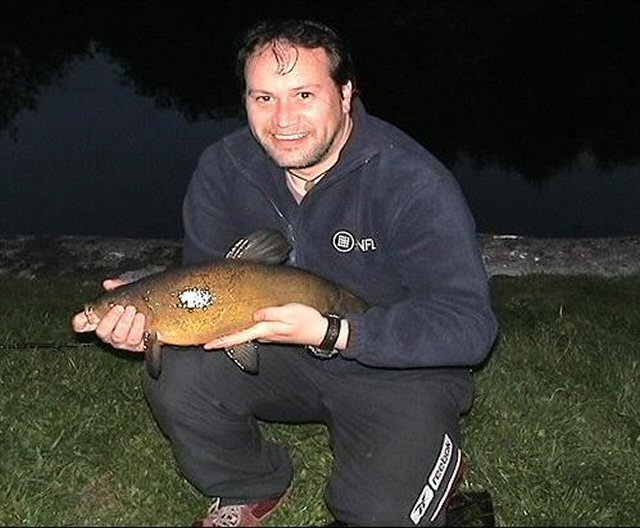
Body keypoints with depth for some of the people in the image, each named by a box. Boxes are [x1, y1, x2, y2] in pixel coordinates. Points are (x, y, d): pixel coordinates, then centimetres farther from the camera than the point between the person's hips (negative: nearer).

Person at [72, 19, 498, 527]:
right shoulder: (225, 168, -8)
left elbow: (469, 325, -29)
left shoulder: (413, 182, -25)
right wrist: (149, 314, -24)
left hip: (400, 370, -4)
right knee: (177, 380, -18)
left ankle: (428, 460, 14)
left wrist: (330, 332, -39)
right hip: (281, 356, 5)